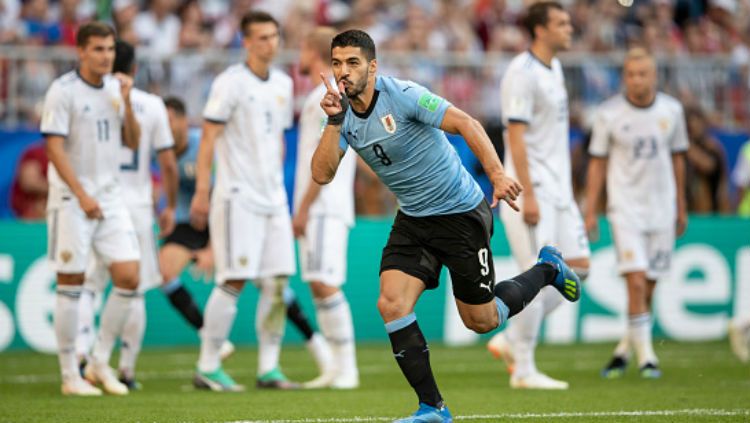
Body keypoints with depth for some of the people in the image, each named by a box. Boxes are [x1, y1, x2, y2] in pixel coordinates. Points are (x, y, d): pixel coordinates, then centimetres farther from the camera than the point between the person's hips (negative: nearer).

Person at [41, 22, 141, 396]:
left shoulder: (115, 88, 9)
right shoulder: (63, 91, -10)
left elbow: (132, 142, 11)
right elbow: (54, 148, -13)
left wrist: (127, 102, -4)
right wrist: (82, 196, -18)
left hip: (110, 196, 6)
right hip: (71, 199, -6)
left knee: (128, 277, -3)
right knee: (71, 285, -1)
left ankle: (100, 361, 10)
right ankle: (70, 375, 6)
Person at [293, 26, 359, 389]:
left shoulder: (328, 96, -11)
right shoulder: (326, 95, 19)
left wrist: (303, 207, -17)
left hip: (324, 206, -10)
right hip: (318, 207, 10)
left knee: (324, 283, -14)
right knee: (318, 285, 9)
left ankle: (347, 368, -14)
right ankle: (338, 367, 9)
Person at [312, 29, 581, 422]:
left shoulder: (401, 95, -21)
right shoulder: (344, 113, -3)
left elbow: (465, 123, -25)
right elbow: (322, 174, -11)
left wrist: (497, 175, -36)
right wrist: (333, 122, -23)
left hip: (461, 213, -6)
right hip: (413, 220, 6)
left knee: (481, 321, 5)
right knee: (391, 305, -14)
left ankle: (547, 269, 32)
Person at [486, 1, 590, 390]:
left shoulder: (554, 69, 15)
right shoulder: (522, 73, -14)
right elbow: (516, 137, -18)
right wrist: (527, 195, -22)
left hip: (558, 190, 9)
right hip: (532, 191, -9)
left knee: (577, 267, 7)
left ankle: (510, 341, 15)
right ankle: (524, 370, 1)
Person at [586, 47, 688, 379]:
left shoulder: (671, 110, 2)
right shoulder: (608, 114, -6)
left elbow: (677, 158, 13)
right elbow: (597, 162, 2)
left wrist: (681, 208, 15)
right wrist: (590, 211, -1)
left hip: (661, 209, 3)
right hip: (625, 208, -3)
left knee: (648, 289, 6)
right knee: (636, 282, -16)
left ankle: (624, 350, 23)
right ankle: (645, 355, -11)